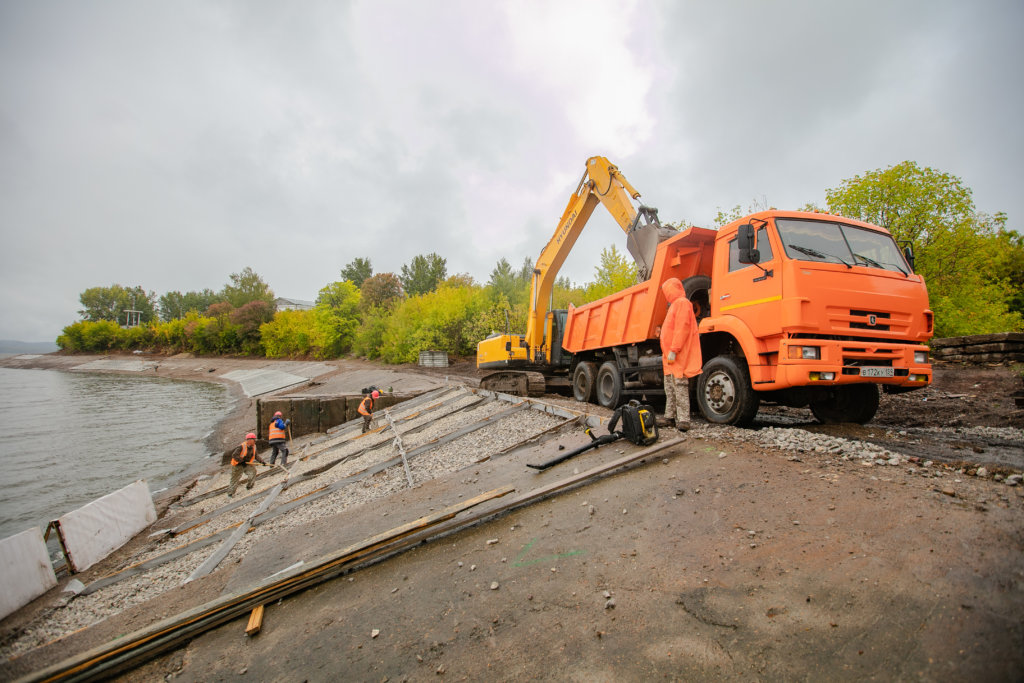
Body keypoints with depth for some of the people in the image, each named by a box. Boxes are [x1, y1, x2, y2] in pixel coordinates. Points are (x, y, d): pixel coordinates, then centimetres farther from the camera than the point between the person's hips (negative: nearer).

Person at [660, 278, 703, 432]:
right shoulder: (675, 304, 22)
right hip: (671, 356, 10)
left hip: (678, 356, -10)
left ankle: (683, 420, -9)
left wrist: (673, 351, -23)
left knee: (680, 388, -10)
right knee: (670, 387, 14)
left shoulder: (682, 303, -9)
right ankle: (670, 416, 22)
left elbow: (682, 328, -19)